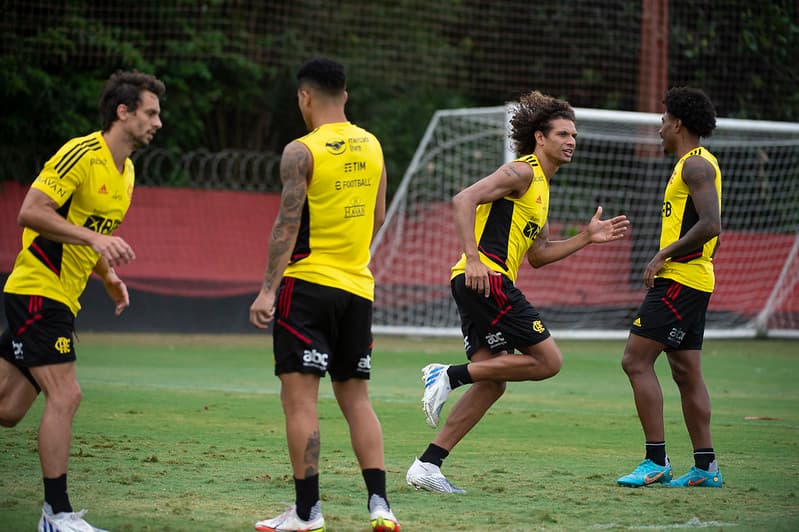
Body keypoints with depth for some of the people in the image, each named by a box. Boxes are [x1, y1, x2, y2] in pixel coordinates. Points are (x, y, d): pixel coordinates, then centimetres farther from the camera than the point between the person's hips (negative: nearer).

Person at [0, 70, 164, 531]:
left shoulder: (125, 172, 15)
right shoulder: (81, 154, -14)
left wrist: (110, 277, 10)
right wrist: (94, 237, -27)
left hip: (61, 300, 9)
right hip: (38, 292, -9)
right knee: (65, 395, -12)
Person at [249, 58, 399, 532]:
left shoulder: (301, 152, -11)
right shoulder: (372, 147, 8)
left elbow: (288, 224, -16)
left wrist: (268, 290, -16)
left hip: (308, 284, -6)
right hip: (358, 287, 6)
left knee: (300, 398, -3)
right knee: (356, 398, 12)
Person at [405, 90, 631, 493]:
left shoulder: (541, 186, 25)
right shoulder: (522, 172, -5)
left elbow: (537, 255, 29)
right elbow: (463, 200, -17)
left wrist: (587, 237, 22)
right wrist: (473, 259, -25)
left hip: (476, 284, 10)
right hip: (486, 278, -10)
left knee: (491, 383, 7)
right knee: (548, 361, -8)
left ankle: (427, 465, 4)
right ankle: (450, 375, -10)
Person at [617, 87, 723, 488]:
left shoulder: (696, 165, -12)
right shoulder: (696, 164, 20)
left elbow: (710, 225, -23)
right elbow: (710, 232, 24)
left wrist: (663, 256, -18)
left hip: (679, 279, -10)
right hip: (693, 281, 10)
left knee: (636, 361, -12)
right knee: (686, 373, 10)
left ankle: (656, 461, -13)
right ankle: (705, 467, 10)